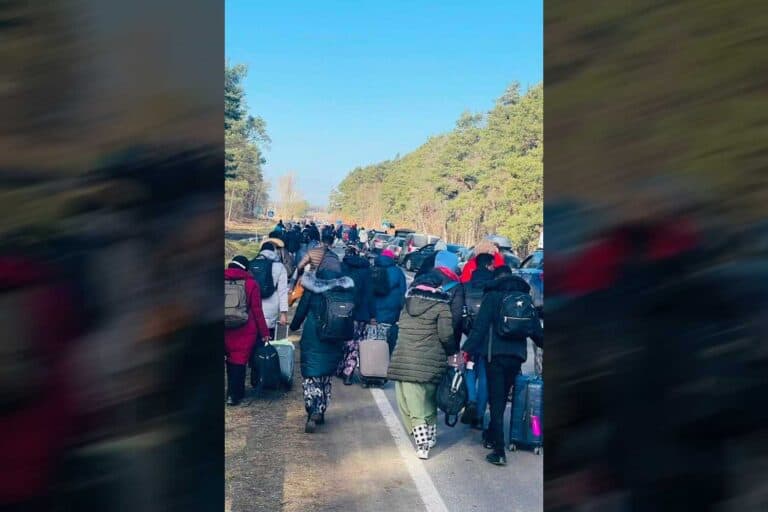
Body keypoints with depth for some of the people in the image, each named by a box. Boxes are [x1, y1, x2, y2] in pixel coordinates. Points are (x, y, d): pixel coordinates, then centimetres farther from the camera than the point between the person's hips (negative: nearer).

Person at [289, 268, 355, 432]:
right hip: (334, 342, 3)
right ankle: (321, 412, 18)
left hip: (312, 340, -3)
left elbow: (301, 311, -2)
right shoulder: (344, 289, -1)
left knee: (310, 376, 0)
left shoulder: (312, 288, -8)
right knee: (326, 377, 16)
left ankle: (313, 412, -18)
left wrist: (294, 326, 16)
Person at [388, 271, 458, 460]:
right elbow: (446, 335, -9)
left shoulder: (408, 303, 11)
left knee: (413, 404, 4)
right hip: (429, 363, -2)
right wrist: (453, 350, 8)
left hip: (403, 361, 2)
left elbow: (401, 330, 14)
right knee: (429, 402, 16)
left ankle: (422, 443, -2)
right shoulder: (441, 306, -4)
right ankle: (430, 438, 24)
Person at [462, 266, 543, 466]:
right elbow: (536, 330, 16)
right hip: (517, 355, 4)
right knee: (501, 399, 19)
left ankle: (499, 452, -8)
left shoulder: (492, 296, -1)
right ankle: (491, 436, 31)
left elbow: (480, 326, -10)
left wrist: (467, 348, -9)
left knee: (496, 402, -3)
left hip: (496, 354, -4)